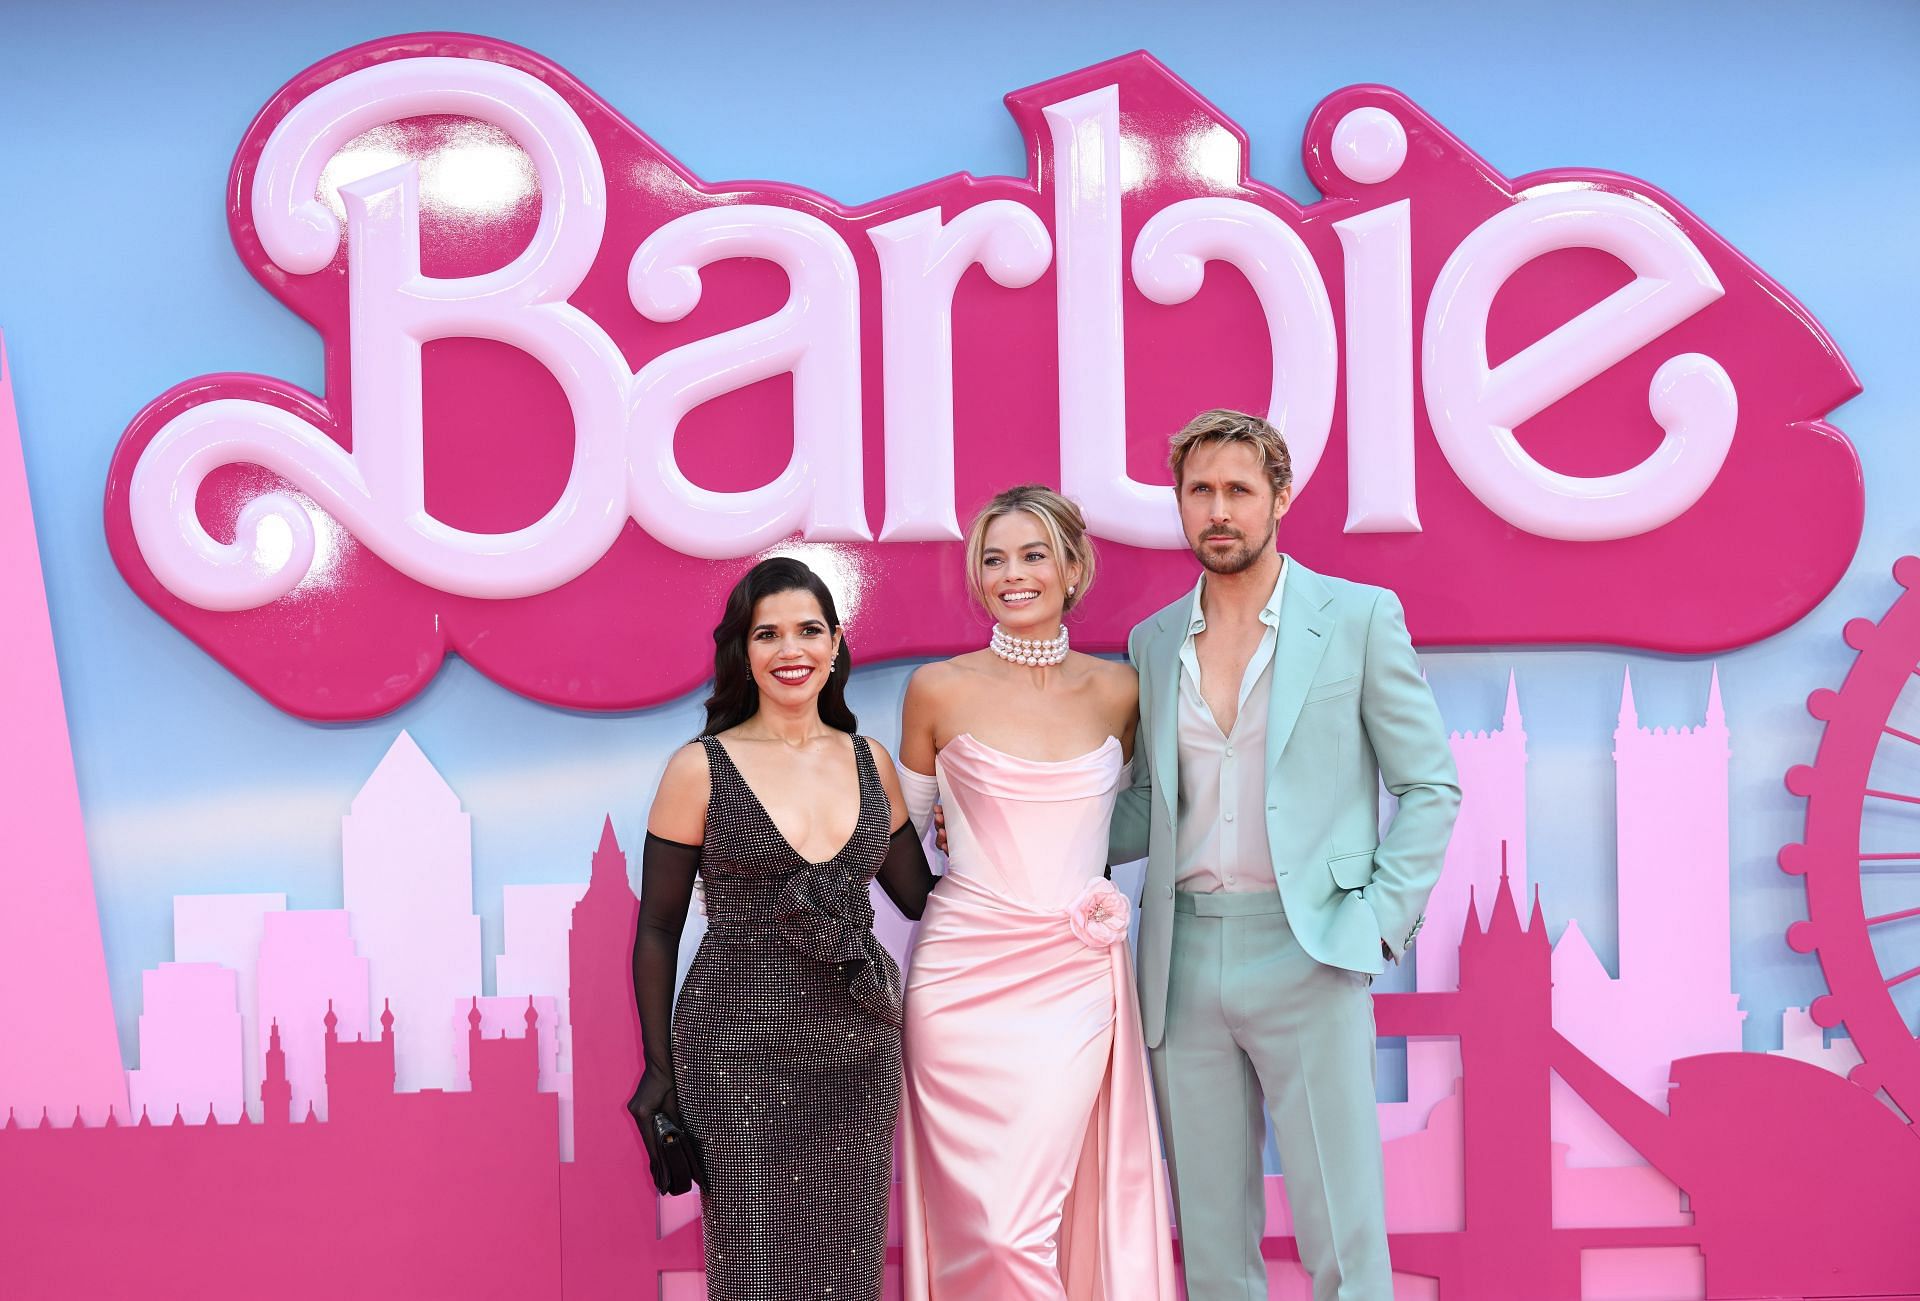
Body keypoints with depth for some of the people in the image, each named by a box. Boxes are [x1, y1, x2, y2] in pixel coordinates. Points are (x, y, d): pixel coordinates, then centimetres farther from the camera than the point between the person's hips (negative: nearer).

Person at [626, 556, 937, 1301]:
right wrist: (659, 1068, 0)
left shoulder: (869, 761, 8)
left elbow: (918, 896, 14)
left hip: (858, 1047, 4)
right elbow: (657, 931, 1)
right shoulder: (701, 769, -4)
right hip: (742, 1051, -3)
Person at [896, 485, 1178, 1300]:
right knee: (986, 1222, -2)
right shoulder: (940, 690, -1)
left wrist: (1107, 891, 7)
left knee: (1031, 1218, -3)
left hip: (1075, 977, 1)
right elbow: (904, 825, 13)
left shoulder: (1118, 692, 4)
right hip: (965, 970, -1)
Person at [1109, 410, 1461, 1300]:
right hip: (1184, 959, 4)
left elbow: (1429, 785, 2)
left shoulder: (1359, 617, 1)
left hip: (1307, 955, -4)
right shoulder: (1154, 642, 12)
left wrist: (1380, 920, -8)